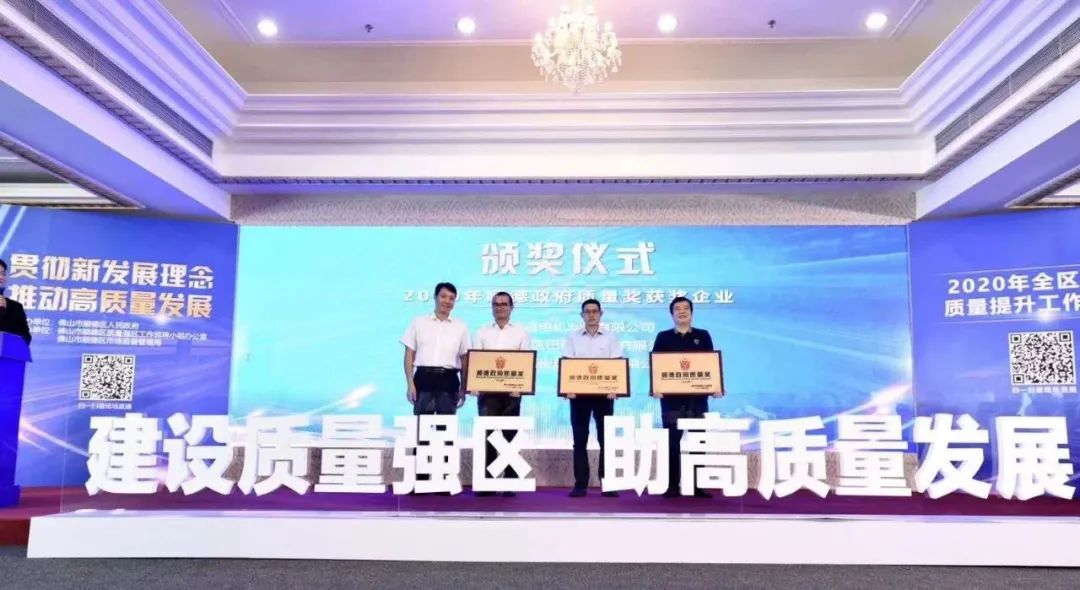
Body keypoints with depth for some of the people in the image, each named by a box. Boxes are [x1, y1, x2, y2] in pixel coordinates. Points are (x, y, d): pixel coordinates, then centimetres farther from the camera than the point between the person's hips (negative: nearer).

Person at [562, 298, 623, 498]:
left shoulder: (611, 338, 5)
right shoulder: (572, 338, 6)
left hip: (604, 393, 0)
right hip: (579, 392, 1)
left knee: (606, 438, 1)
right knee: (580, 439, 3)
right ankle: (580, 484, 8)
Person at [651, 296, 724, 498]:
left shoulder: (703, 336, 10)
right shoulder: (663, 337, 8)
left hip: (698, 397, 1)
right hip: (671, 397, -1)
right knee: (672, 441, 1)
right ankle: (672, 486, 7)